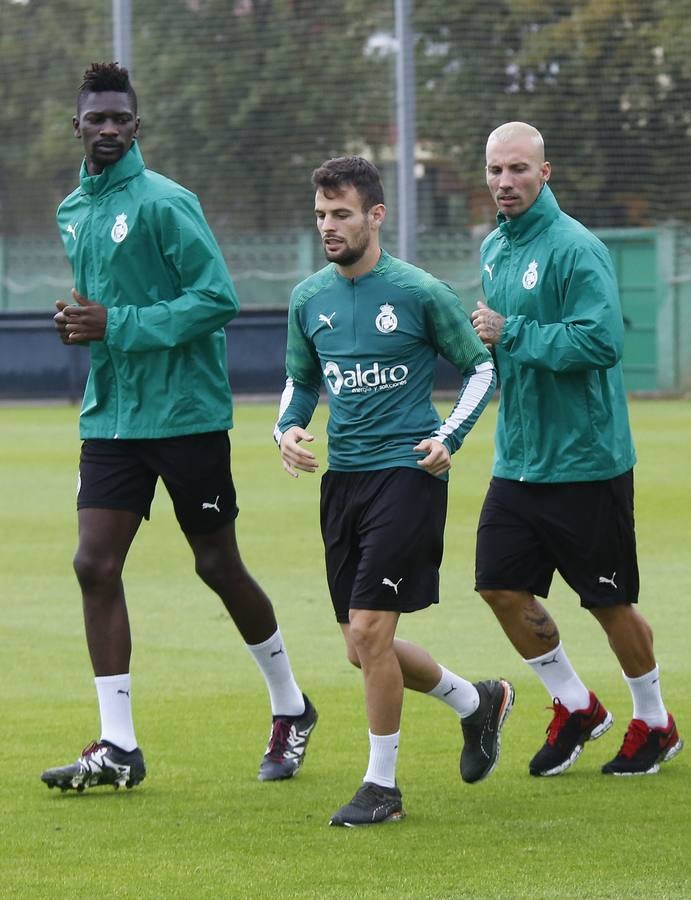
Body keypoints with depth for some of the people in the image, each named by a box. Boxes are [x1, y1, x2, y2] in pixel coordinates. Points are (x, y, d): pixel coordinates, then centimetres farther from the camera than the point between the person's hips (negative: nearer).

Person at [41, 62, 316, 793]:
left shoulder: (165, 203, -13)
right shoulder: (74, 212, 10)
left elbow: (217, 298, -17)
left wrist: (118, 325, -20)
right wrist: (79, 321, 0)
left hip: (187, 415, -6)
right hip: (111, 418, 6)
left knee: (218, 566, 4)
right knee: (95, 566, -5)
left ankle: (291, 710, 25)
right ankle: (117, 746, -1)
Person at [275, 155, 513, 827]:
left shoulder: (421, 293, -7)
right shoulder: (309, 299, 7)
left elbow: (481, 369, 3)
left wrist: (448, 436, -10)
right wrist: (288, 429, 1)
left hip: (407, 472, -6)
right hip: (342, 476, 6)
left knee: (368, 631, -14)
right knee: (364, 649, 8)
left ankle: (382, 784, 0)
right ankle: (476, 702, 34)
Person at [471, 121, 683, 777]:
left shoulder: (575, 248, -16)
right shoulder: (494, 249, 9)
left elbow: (602, 341, -26)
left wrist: (511, 333, -21)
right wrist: (486, 339, 2)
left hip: (586, 460, -7)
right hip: (518, 463, 7)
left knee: (609, 600, 4)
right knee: (502, 587, 3)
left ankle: (654, 723, 23)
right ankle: (574, 706, 22)